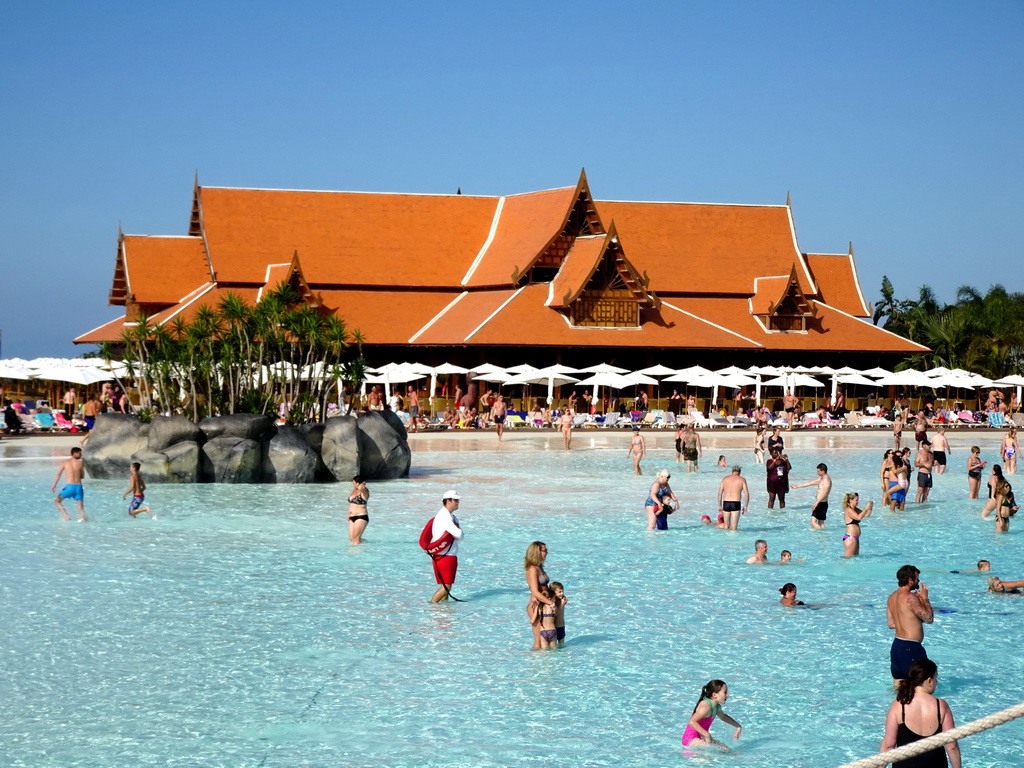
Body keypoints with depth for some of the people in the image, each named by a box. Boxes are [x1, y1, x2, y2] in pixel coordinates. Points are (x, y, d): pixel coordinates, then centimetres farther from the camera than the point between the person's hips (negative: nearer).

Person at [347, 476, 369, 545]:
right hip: (352, 518, 9)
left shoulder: (364, 491, -12)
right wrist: (349, 514, 20)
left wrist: (363, 485, -16)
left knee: (356, 539, -10)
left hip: (361, 517, -9)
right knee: (351, 538, 10)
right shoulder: (353, 490, 13)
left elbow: (360, 488, -37)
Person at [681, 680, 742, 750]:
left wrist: (738, 726, 27)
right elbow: (692, 722, -37)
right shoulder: (706, 707, -24)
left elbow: (723, 717, 33)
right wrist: (707, 734, -41)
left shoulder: (717, 707, 8)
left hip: (700, 737, 10)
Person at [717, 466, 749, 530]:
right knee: (734, 527, 1)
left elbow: (720, 493, 8)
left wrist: (720, 506, 14)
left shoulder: (725, 479, 10)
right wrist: (745, 506, 6)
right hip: (736, 504, -2)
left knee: (726, 526, 14)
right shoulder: (742, 479, 3)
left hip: (726, 503, 2)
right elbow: (747, 494, -2)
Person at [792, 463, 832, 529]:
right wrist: (798, 486, 29)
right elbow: (810, 483, 25)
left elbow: (824, 493, -25)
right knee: (820, 523, 11)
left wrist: (816, 503, -32)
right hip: (821, 504, 10)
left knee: (813, 522, -17)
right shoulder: (821, 479, 16)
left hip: (821, 504, -10)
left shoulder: (826, 480, -15)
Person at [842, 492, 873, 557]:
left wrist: (870, 507, -1)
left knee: (855, 557, 11)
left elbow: (867, 515, 16)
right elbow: (859, 517, -26)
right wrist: (866, 508, -24)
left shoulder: (856, 510, 15)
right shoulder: (848, 510, -13)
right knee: (848, 557, -10)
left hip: (855, 537, 10)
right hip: (850, 537, -10)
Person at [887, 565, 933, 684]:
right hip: (910, 647, -9)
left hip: (896, 645, 9)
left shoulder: (892, 597, 10)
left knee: (898, 684, 13)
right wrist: (925, 598, -4)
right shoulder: (910, 597, -17)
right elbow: (929, 618, -15)